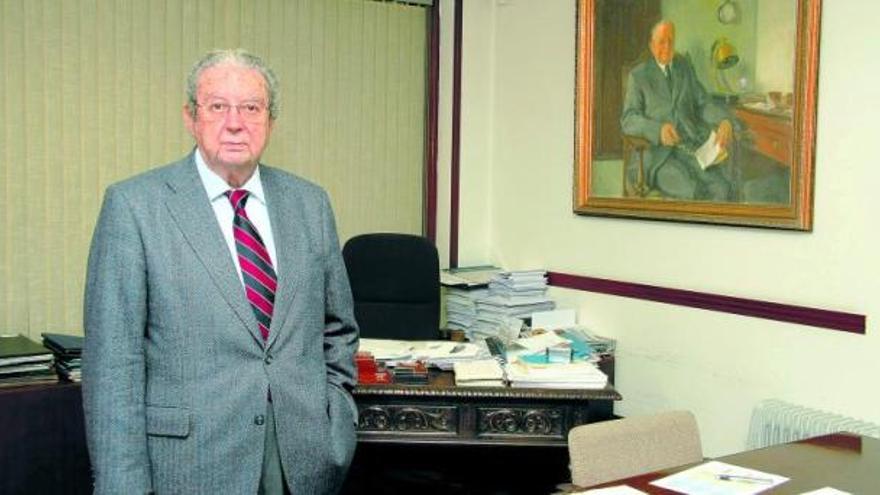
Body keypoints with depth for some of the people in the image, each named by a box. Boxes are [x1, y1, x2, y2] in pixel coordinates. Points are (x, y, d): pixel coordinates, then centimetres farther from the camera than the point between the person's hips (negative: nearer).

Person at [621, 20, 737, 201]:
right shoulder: (638, 75, 8)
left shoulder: (685, 67, 20)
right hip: (657, 153, -4)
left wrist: (725, 121, -8)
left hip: (691, 147, 4)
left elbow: (704, 104, 14)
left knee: (722, 189, -25)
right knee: (690, 191, -32)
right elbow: (629, 120, -2)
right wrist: (658, 129, -21)